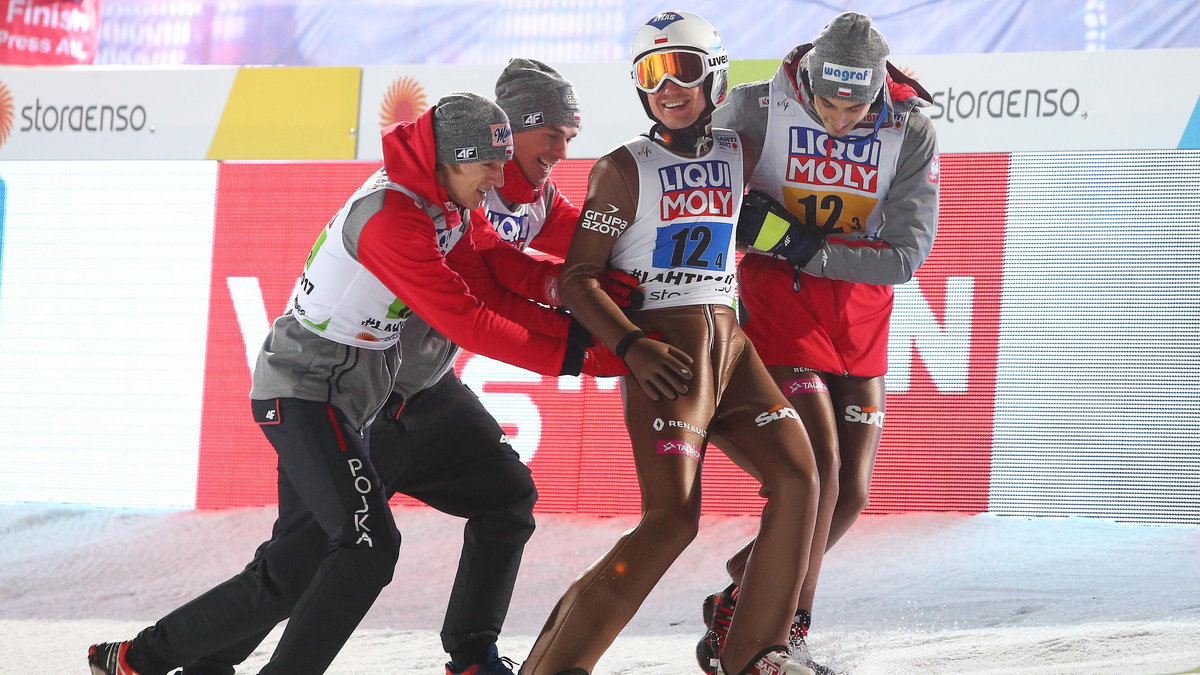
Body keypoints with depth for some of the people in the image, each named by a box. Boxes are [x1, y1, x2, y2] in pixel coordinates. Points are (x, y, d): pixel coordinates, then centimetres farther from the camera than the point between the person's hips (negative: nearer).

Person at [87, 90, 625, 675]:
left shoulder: (441, 204, 7)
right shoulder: (391, 216, -23)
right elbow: (465, 322, -24)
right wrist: (575, 357, -22)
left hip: (342, 403, 10)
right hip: (306, 391, -10)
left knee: (291, 572, 9)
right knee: (369, 544, -21)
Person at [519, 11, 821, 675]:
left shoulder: (736, 154, 13)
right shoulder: (625, 169, -3)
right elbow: (578, 278, -6)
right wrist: (633, 347, -18)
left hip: (729, 339, 6)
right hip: (663, 348, -6)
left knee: (797, 477, -5)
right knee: (672, 518, -17)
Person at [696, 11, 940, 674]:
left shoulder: (911, 132, -8)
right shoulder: (758, 107, -13)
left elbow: (907, 253, -11)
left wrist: (814, 251, -20)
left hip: (860, 318, 4)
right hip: (778, 302, -4)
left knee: (850, 494, 2)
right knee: (818, 471, -18)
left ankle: (737, 605, 21)